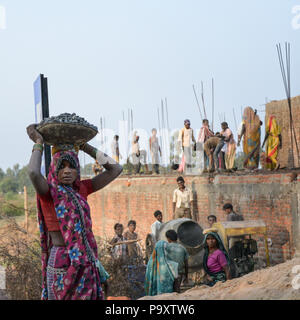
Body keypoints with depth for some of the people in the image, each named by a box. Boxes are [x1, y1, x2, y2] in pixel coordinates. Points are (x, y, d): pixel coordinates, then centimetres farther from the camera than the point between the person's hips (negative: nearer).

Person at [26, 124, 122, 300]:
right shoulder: (48, 191, -6)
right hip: (62, 262, -6)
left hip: (86, 264, 6)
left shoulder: (81, 189, 11)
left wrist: (85, 147, 12)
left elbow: (115, 169, 13)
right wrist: (38, 143, -12)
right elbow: (33, 173, -29)